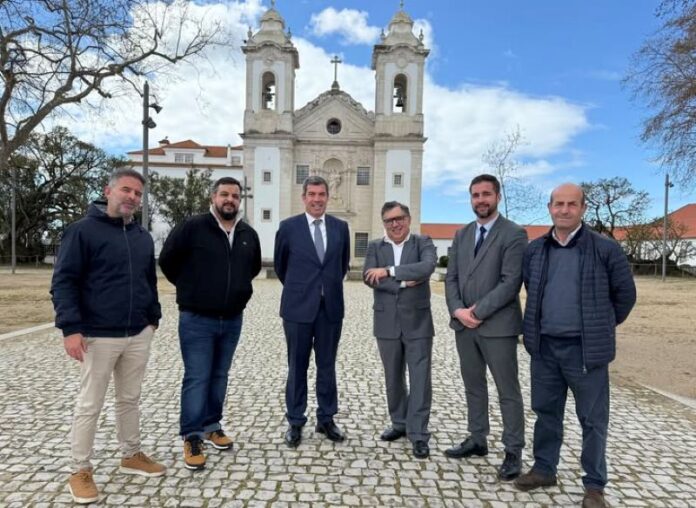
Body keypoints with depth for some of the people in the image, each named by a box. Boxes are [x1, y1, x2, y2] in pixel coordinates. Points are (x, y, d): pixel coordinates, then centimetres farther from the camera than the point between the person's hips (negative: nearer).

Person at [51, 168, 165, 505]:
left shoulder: (143, 237, 11)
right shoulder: (83, 230, -8)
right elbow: (63, 281, -11)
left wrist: (153, 318, 16)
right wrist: (71, 328, -18)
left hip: (139, 336, 6)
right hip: (98, 337, -5)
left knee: (130, 400, 18)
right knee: (89, 405, 7)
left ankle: (132, 456, 33)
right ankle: (81, 471, 22)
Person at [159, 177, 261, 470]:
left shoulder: (249, 235, 5)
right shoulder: (192, 228, -10)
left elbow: (254, 267, 22)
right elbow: (167, 260, -2)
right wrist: (190, 289, 4)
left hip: (232, 320, 5)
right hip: (197, 319, -5)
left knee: (219, 376, 15)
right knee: (196, 378, 0)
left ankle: (212, 426, 30)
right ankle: (191, 437, 12)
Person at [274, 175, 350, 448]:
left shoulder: (340, 227, 4)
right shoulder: (288, 227, -3)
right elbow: (280, 264, 10)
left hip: (331, 306, 2)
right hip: (298, 307, -2)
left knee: (327, 366, 12)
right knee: (297, 367, 8)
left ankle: (326, 419, 26)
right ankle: (295, 422, 22)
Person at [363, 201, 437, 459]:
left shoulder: (423, 243, 0)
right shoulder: (375, 246, 6)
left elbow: (427, 267, -21)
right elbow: (368, 277, -9)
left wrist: (389, 271, -23)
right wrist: (402, 282, -18)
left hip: (418, 322, -2)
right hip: (387, 323, 3)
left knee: (420, 379, 1)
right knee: (393, 378, 15)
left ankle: (419, 434, 13)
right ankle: (400, 423, 32)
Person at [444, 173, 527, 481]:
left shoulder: (514, 234, -6)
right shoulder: (461, 235, 12)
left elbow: (511, 282, -15)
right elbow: (451, 278, 9)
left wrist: (478, 311, -16)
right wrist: (457, 310, -8)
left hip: (497, 325, -6)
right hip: (464, 324, 6)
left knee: (508, 391, 5)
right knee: (473, 386, 16)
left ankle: (513, 452, 17)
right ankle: (477, 440, 30)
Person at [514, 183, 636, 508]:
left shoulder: (605, 249, -8)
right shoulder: (535, 250, 4)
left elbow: (625, 293, 1)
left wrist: (602, 327, 7)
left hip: (585, 348, -4)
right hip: (544, 346, 4)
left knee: (592, 420, 8)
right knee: (546, 411, 16)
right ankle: (544, 469, 33)